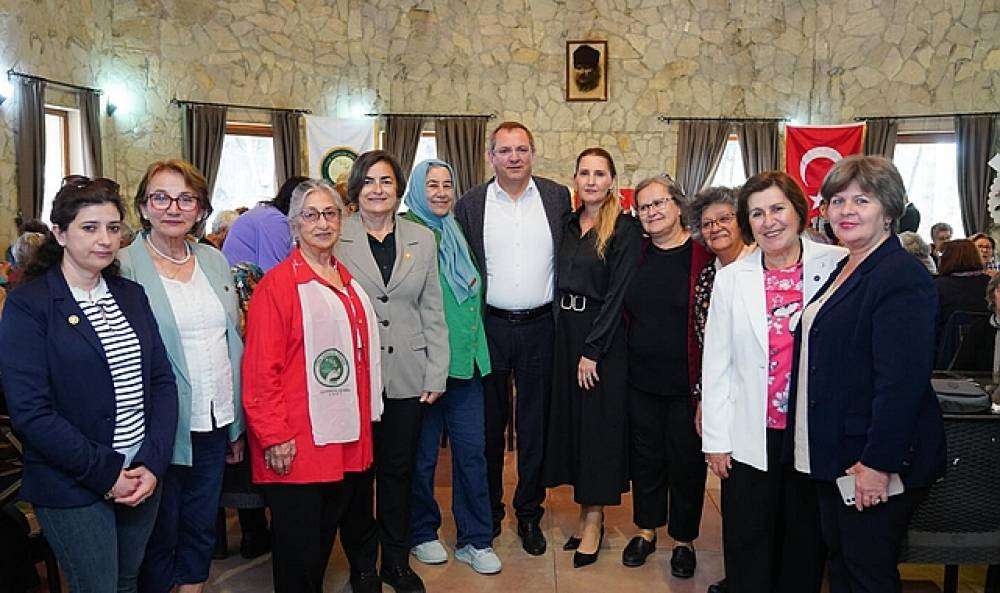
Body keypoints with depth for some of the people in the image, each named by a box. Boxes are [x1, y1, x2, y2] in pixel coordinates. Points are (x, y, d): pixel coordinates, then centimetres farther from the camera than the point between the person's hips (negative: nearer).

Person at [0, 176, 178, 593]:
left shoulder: (131, 295, 6)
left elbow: (162, 381, 4)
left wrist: (152, 463, -8)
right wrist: (106, 472, -16)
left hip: (144, 479, 5)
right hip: (73, 489, -5)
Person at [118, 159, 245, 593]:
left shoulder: (215, 261, 7)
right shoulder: (124, 268, -10)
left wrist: (237, 425, 12)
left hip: (215, 424, 5)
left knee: (202, 527, 18)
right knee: (159, 535, 11)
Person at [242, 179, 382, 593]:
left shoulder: (348, 281, 12)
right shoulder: (277, 284, -10)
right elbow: (261, 369, -13)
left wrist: (366, 416, 14)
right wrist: (274, 436, -15)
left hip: (350, 436, 7)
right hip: (299, 446, -7)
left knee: (357, 525, 20)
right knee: (301, 548, 6)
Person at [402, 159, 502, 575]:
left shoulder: (457, 233, 15)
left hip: (466, 359, 5)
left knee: (472, 450, 5)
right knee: (422, 454, 7)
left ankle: (475, 540, 16)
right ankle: (422, 533, 25)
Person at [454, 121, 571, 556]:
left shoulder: (557, 197, 3)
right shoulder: (470, 204, 0)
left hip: (540, 327, 1)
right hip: (490, 326, 0)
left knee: (534, 424, 10)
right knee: (489, 423, 11)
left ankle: (529, 512, 26)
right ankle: (488, 511, 27)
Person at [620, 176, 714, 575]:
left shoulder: (703, 255, -9)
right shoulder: (637, 253, 4)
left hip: (685, 382, -4)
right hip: (641, 378, 4)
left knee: (686, 462, 10)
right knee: (646, 457, 16)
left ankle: (683, 539, 29)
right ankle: (646, 530, 34)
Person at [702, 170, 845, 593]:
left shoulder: (838, 264, -5)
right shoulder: (731, 278, 2)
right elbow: (715, 363, 3)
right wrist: (715, 439, 1)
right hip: (752, 437, 1)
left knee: (806, 542, 15)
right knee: (749, 545, 10)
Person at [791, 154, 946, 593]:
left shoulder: (902, 278, -18)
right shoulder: (844, 269, 12)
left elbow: (902, 382, -24)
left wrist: (878, 463, -23)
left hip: (875, 462, -9)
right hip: (833, 453, 9)